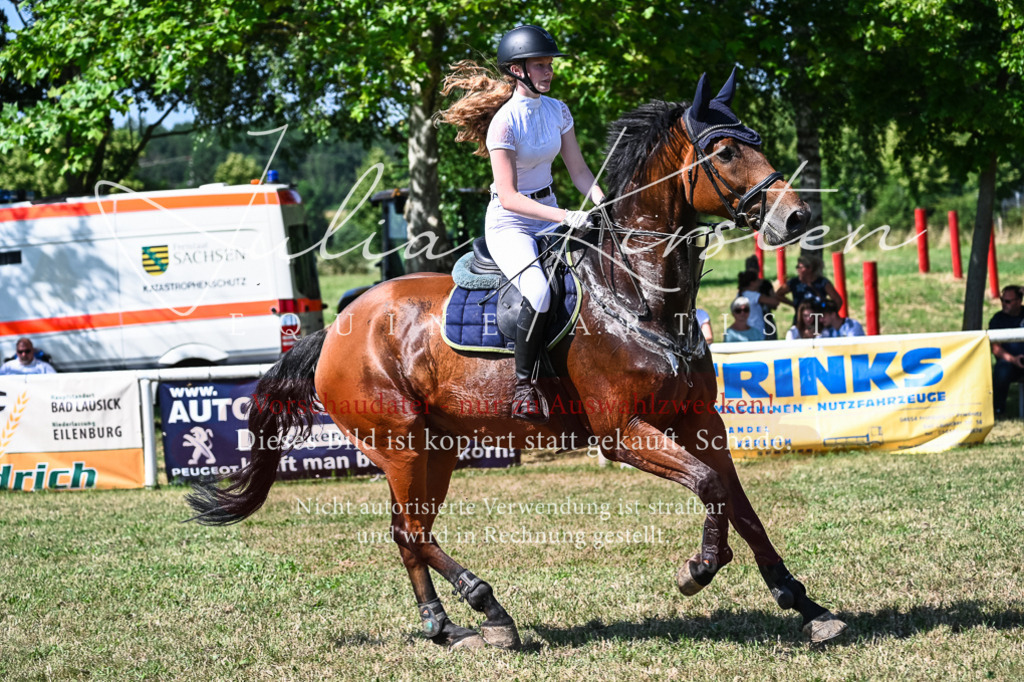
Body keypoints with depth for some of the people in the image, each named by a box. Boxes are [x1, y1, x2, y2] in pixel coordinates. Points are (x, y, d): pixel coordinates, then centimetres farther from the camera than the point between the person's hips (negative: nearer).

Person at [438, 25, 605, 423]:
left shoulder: (557, 111, 3)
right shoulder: (505, 122, -18)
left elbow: (579, 171, 6)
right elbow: (509, 197, -22)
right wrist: (564, 217, -30)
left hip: (549, 216, 7)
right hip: (509, 224, -7)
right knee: (539, 292, -32)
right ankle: (523, 386, -18)